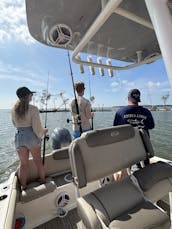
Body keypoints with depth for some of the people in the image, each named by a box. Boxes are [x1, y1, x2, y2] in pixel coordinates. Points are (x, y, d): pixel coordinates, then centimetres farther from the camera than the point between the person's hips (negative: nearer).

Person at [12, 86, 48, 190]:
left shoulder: (14, 109, 1)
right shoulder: (33, 109, -17)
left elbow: (15, 124, 13)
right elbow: (37, 128, -18)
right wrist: (44, 131, 1)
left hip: (19, 136, 4)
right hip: (31, 136, -4)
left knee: (23, 163, 18)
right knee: (38, 161, 16)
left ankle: (23, 186, 33)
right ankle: (43, 181, 35)